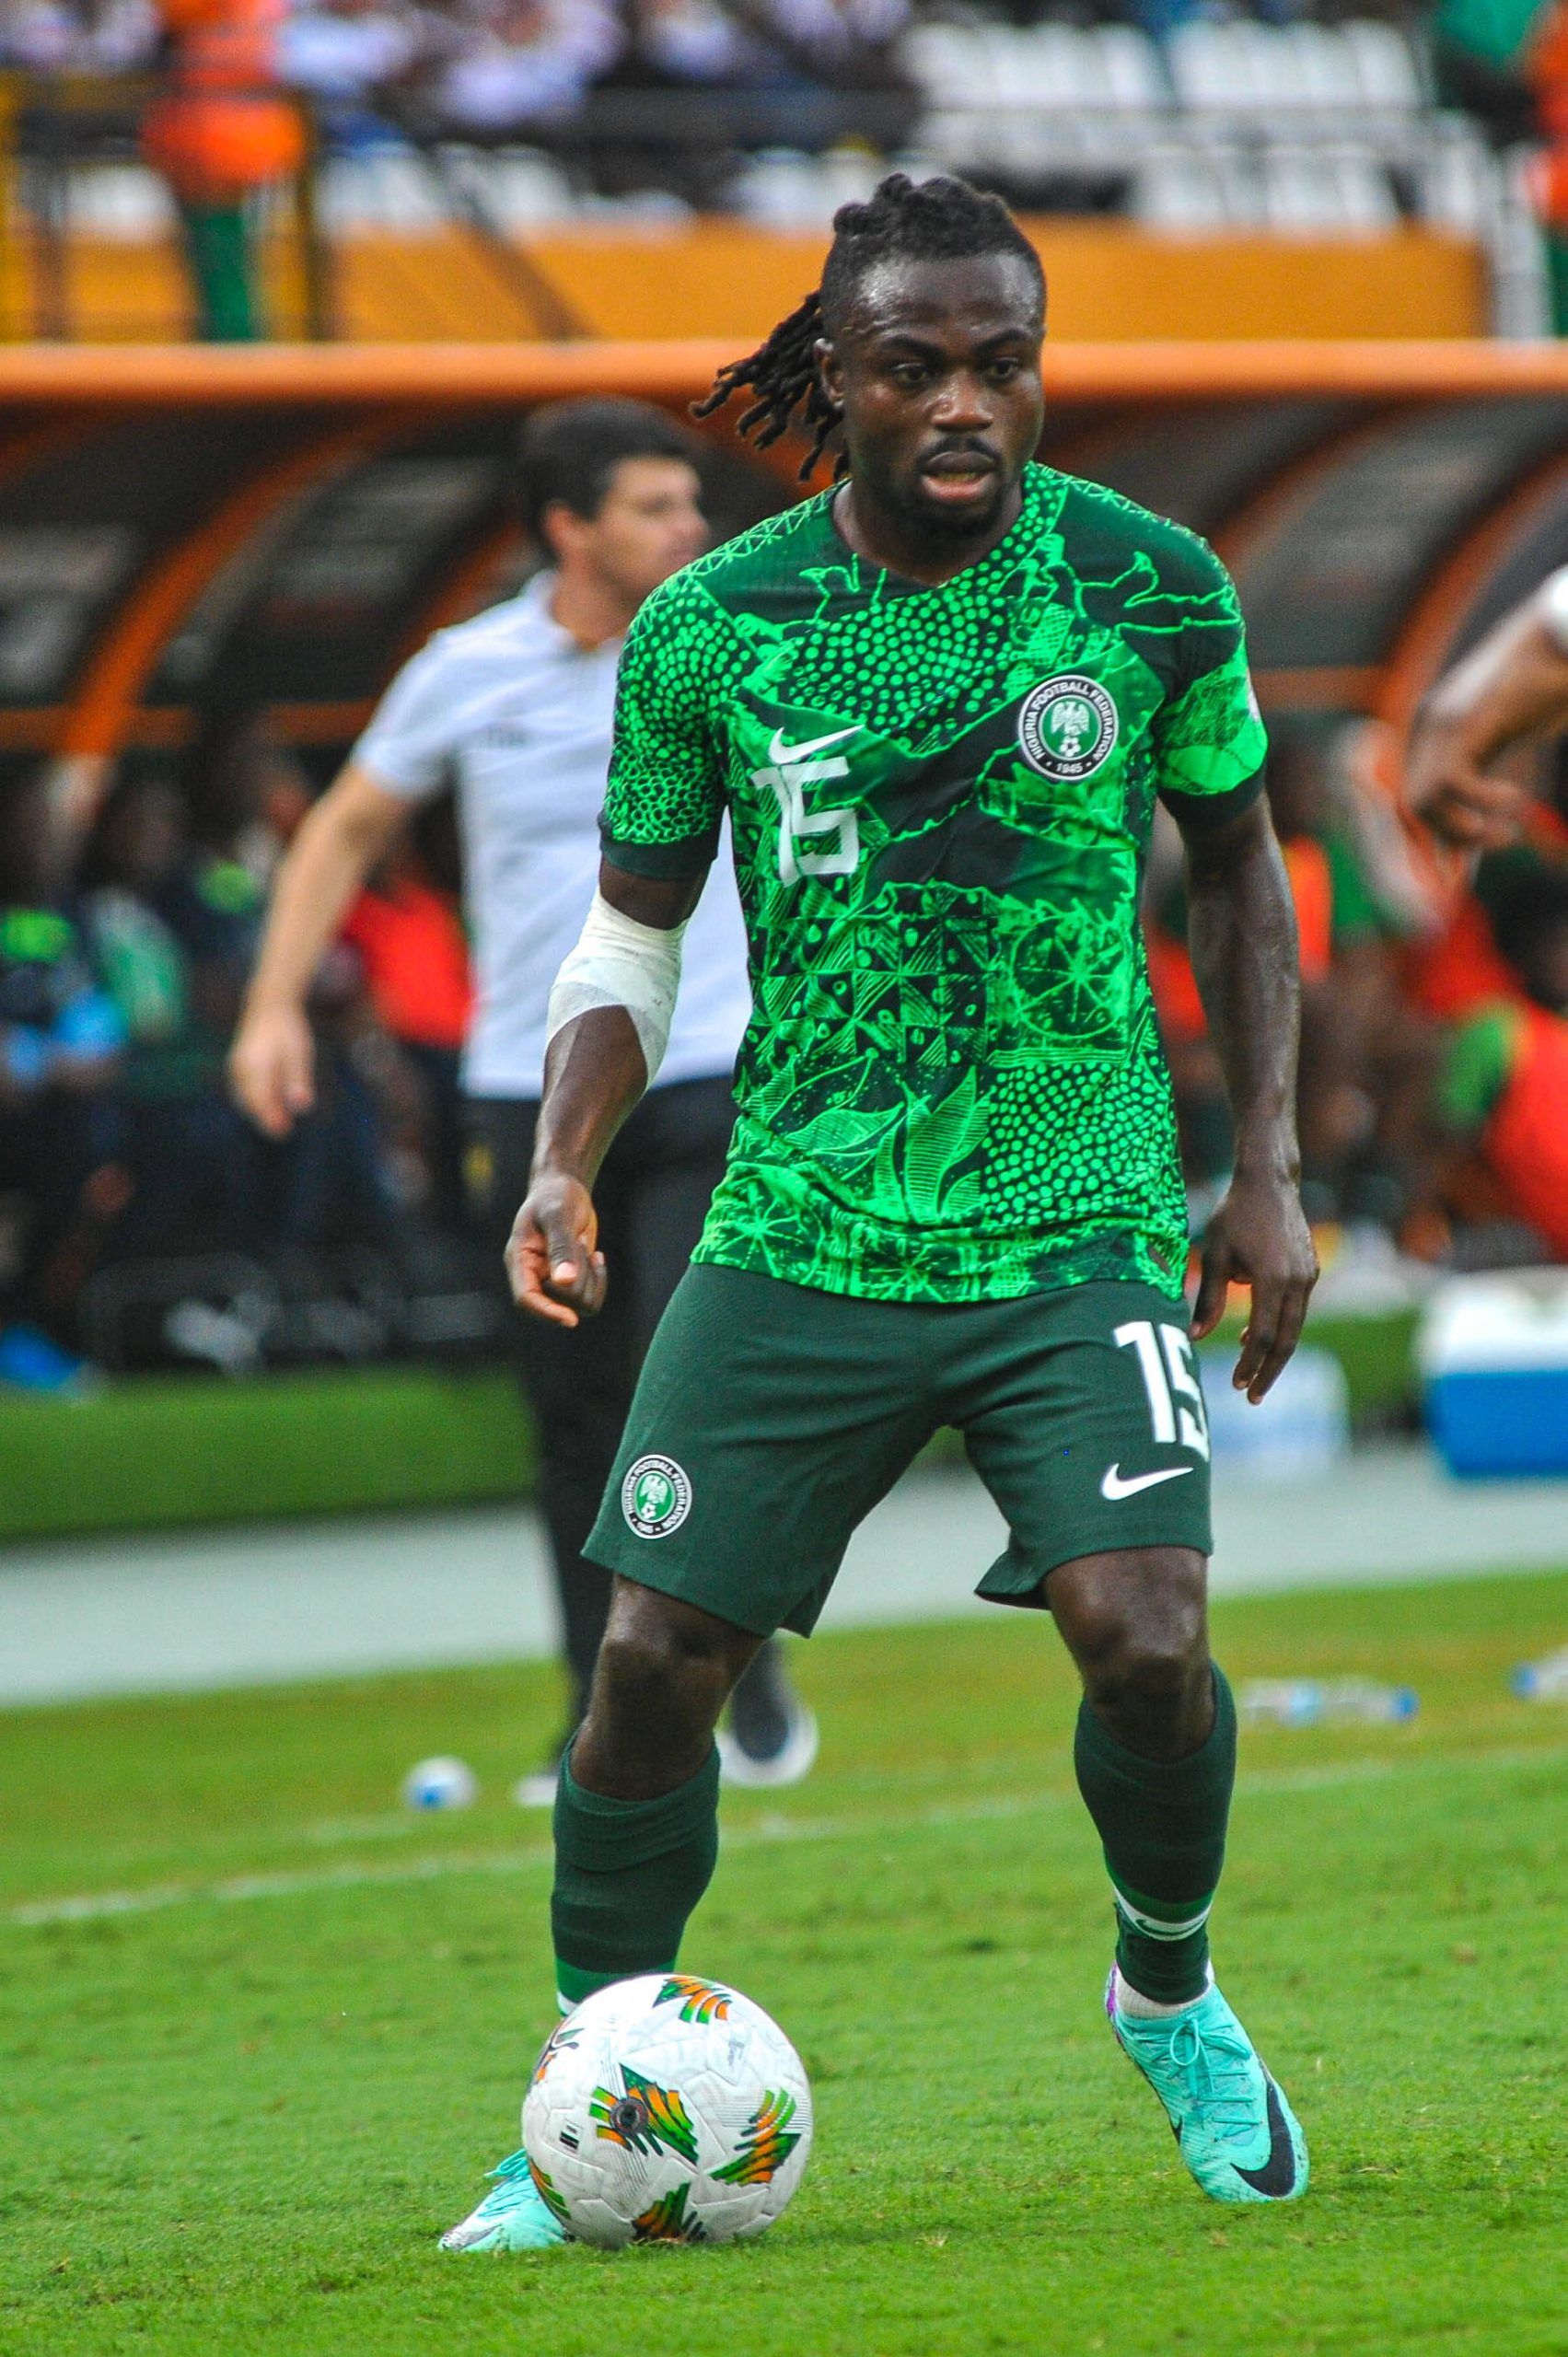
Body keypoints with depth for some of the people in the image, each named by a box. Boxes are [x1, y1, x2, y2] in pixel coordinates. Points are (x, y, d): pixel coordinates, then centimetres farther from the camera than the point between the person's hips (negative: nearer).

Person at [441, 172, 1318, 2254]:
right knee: (655, 1664, -3)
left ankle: (1172, 1994, 14)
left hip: (1081, 1224, -1)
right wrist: (564, 1166, -7)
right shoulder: (710, 631, -3)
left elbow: (1236, 858, 12)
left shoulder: (1150, 587, -3)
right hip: (802, 1234, 1)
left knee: (1144, 1639, -18)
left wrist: (1269, 1167, 7)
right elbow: (635, 929, 9)